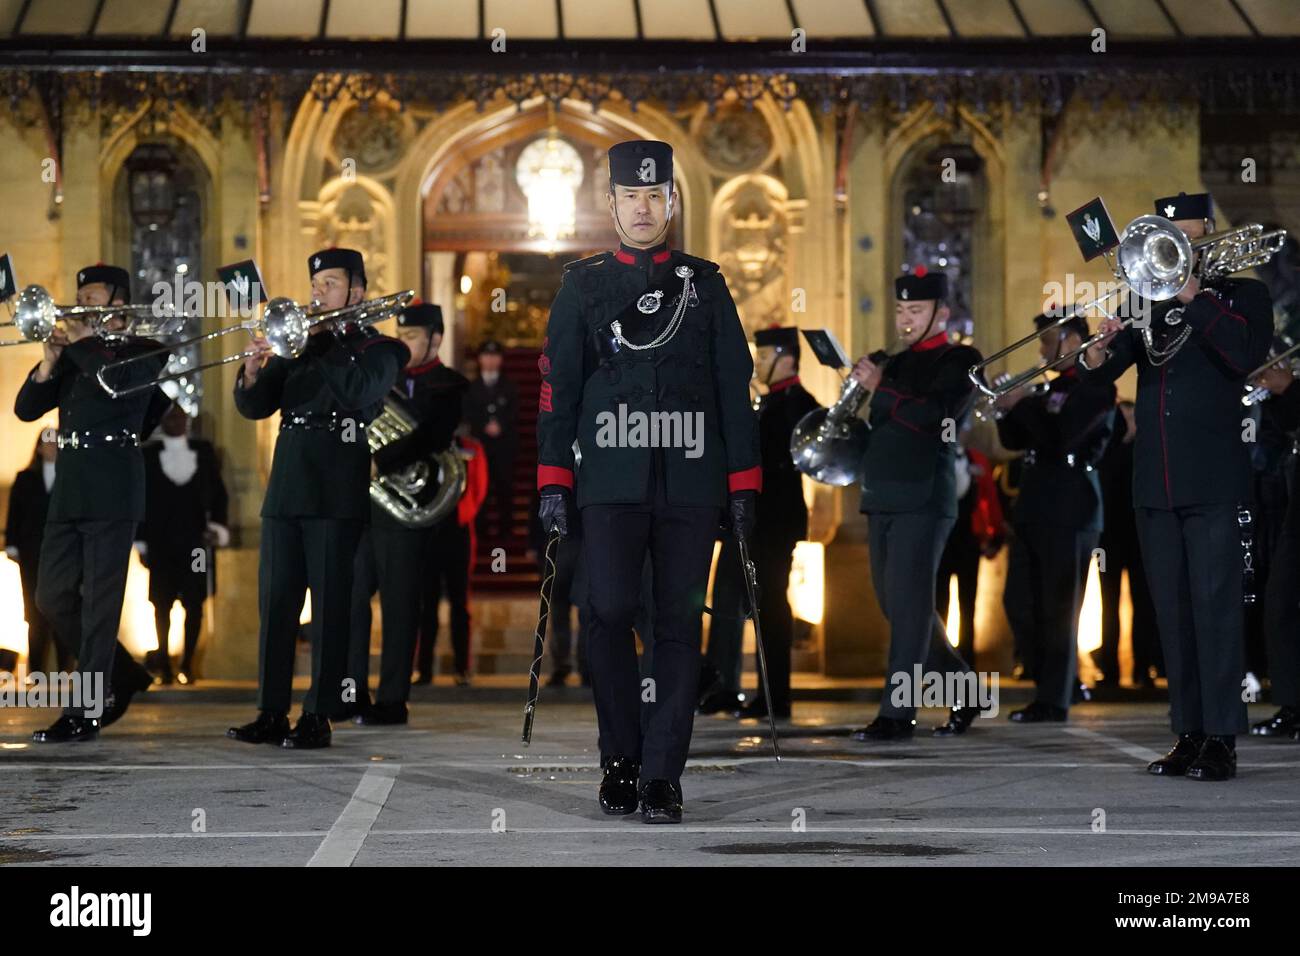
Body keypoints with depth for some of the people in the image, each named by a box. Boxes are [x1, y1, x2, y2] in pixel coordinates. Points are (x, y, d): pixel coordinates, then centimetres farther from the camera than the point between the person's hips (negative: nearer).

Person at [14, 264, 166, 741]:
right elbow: (26, 409, 11)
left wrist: (81, 341, -11)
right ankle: (121, 678, 23)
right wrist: (49, 362, -4)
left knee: (100, 602, -6)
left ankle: (84, 712, -4)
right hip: (69, 487, 7)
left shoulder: (143, 350, 1)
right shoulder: (73, 355, 17)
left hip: (113, 490, -7)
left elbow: (120, 382, -21)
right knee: (53, 597, 7)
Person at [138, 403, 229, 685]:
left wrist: (219, 526, -3)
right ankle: (163, 665, 3)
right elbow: (140, 499, 5)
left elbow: (219, 492, 10)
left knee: (194, 604, -2)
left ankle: (187, 663, 5)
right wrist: (141, 541, 0)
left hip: (195, 542, 1)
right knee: (162, 605, -1)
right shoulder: (148, 455, 6)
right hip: (160, 542, -1)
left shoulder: (204, 451, 9)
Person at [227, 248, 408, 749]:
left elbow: (360, 392, -15)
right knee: (275, 602, 3)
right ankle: (271, 713, 7)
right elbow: (254, 407, 12)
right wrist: (252, 371, -8)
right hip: (286, 488, 5)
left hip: (337, 495, -5)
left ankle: (319, 716, -3)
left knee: (330, 605, -5)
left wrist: (315, 346, -11)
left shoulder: (377, 349, 6)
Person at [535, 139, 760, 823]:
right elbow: (558, 387, 8)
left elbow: (735, 388, 11)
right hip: (611, 483, -1)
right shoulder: (582, 286, 9)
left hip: (690, 484, 1)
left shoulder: (705, 285, 11)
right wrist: (552, 483, 1)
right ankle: (620, 759, 9)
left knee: (679, 624, -1)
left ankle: (661, 775, 2)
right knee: (608, 617, -8)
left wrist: (743, 484, 5)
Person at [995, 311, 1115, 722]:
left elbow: (1059, 439, -20)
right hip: (1036, 510, 9)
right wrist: (1009, 407, 0)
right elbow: (1014, 441, 16)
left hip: (1069, 513, -9)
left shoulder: (1096, 387, -8)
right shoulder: (1053, 388, 18)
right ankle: (1046, 687, 17)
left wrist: (1024, 404, -14)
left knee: (1058, 610, -6)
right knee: (1027, 609, 10)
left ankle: (1054, 701, -3)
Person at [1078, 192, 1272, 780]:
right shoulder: (1147, 297, 15)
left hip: (1212, 478, -5)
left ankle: (1221, 740, -6)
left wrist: (1194, 297, -18)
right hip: (1154, 481, 5)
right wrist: (1098, 353, -15)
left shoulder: (1239, 293, 3)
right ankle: (1188, 733, 11)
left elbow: (1246, 355, -15)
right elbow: (1101, 373, 8)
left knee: (1215, 604, -7)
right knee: (1173, 610, 6)